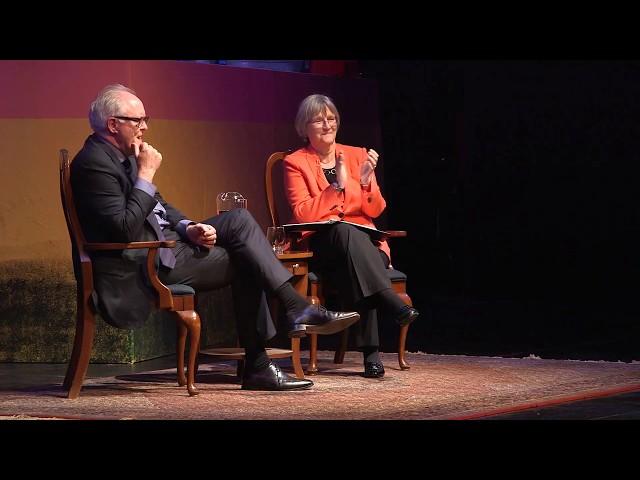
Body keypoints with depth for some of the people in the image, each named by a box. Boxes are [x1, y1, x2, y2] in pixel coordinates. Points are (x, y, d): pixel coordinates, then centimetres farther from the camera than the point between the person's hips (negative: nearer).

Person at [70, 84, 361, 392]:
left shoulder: (122, 155, 14)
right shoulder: (93, 163, -17)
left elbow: (159, 205, 20)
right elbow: (126, 230, -25)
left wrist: (188, 229, 0)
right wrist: (146, 175, -19)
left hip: (165, 240, 9)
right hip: (147, 261, -9)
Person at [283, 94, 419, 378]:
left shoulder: (357, 155, 13)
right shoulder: (296, 163, 4)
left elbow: (375, 211, 8)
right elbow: (302, 214, -9)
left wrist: (366, 181, -11)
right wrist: (338, 186, -15)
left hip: (363, 242, 2)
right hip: (320, 245, -2)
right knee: (344, 231, -39)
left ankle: (370, 351, -38)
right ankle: (392, 304, -44)